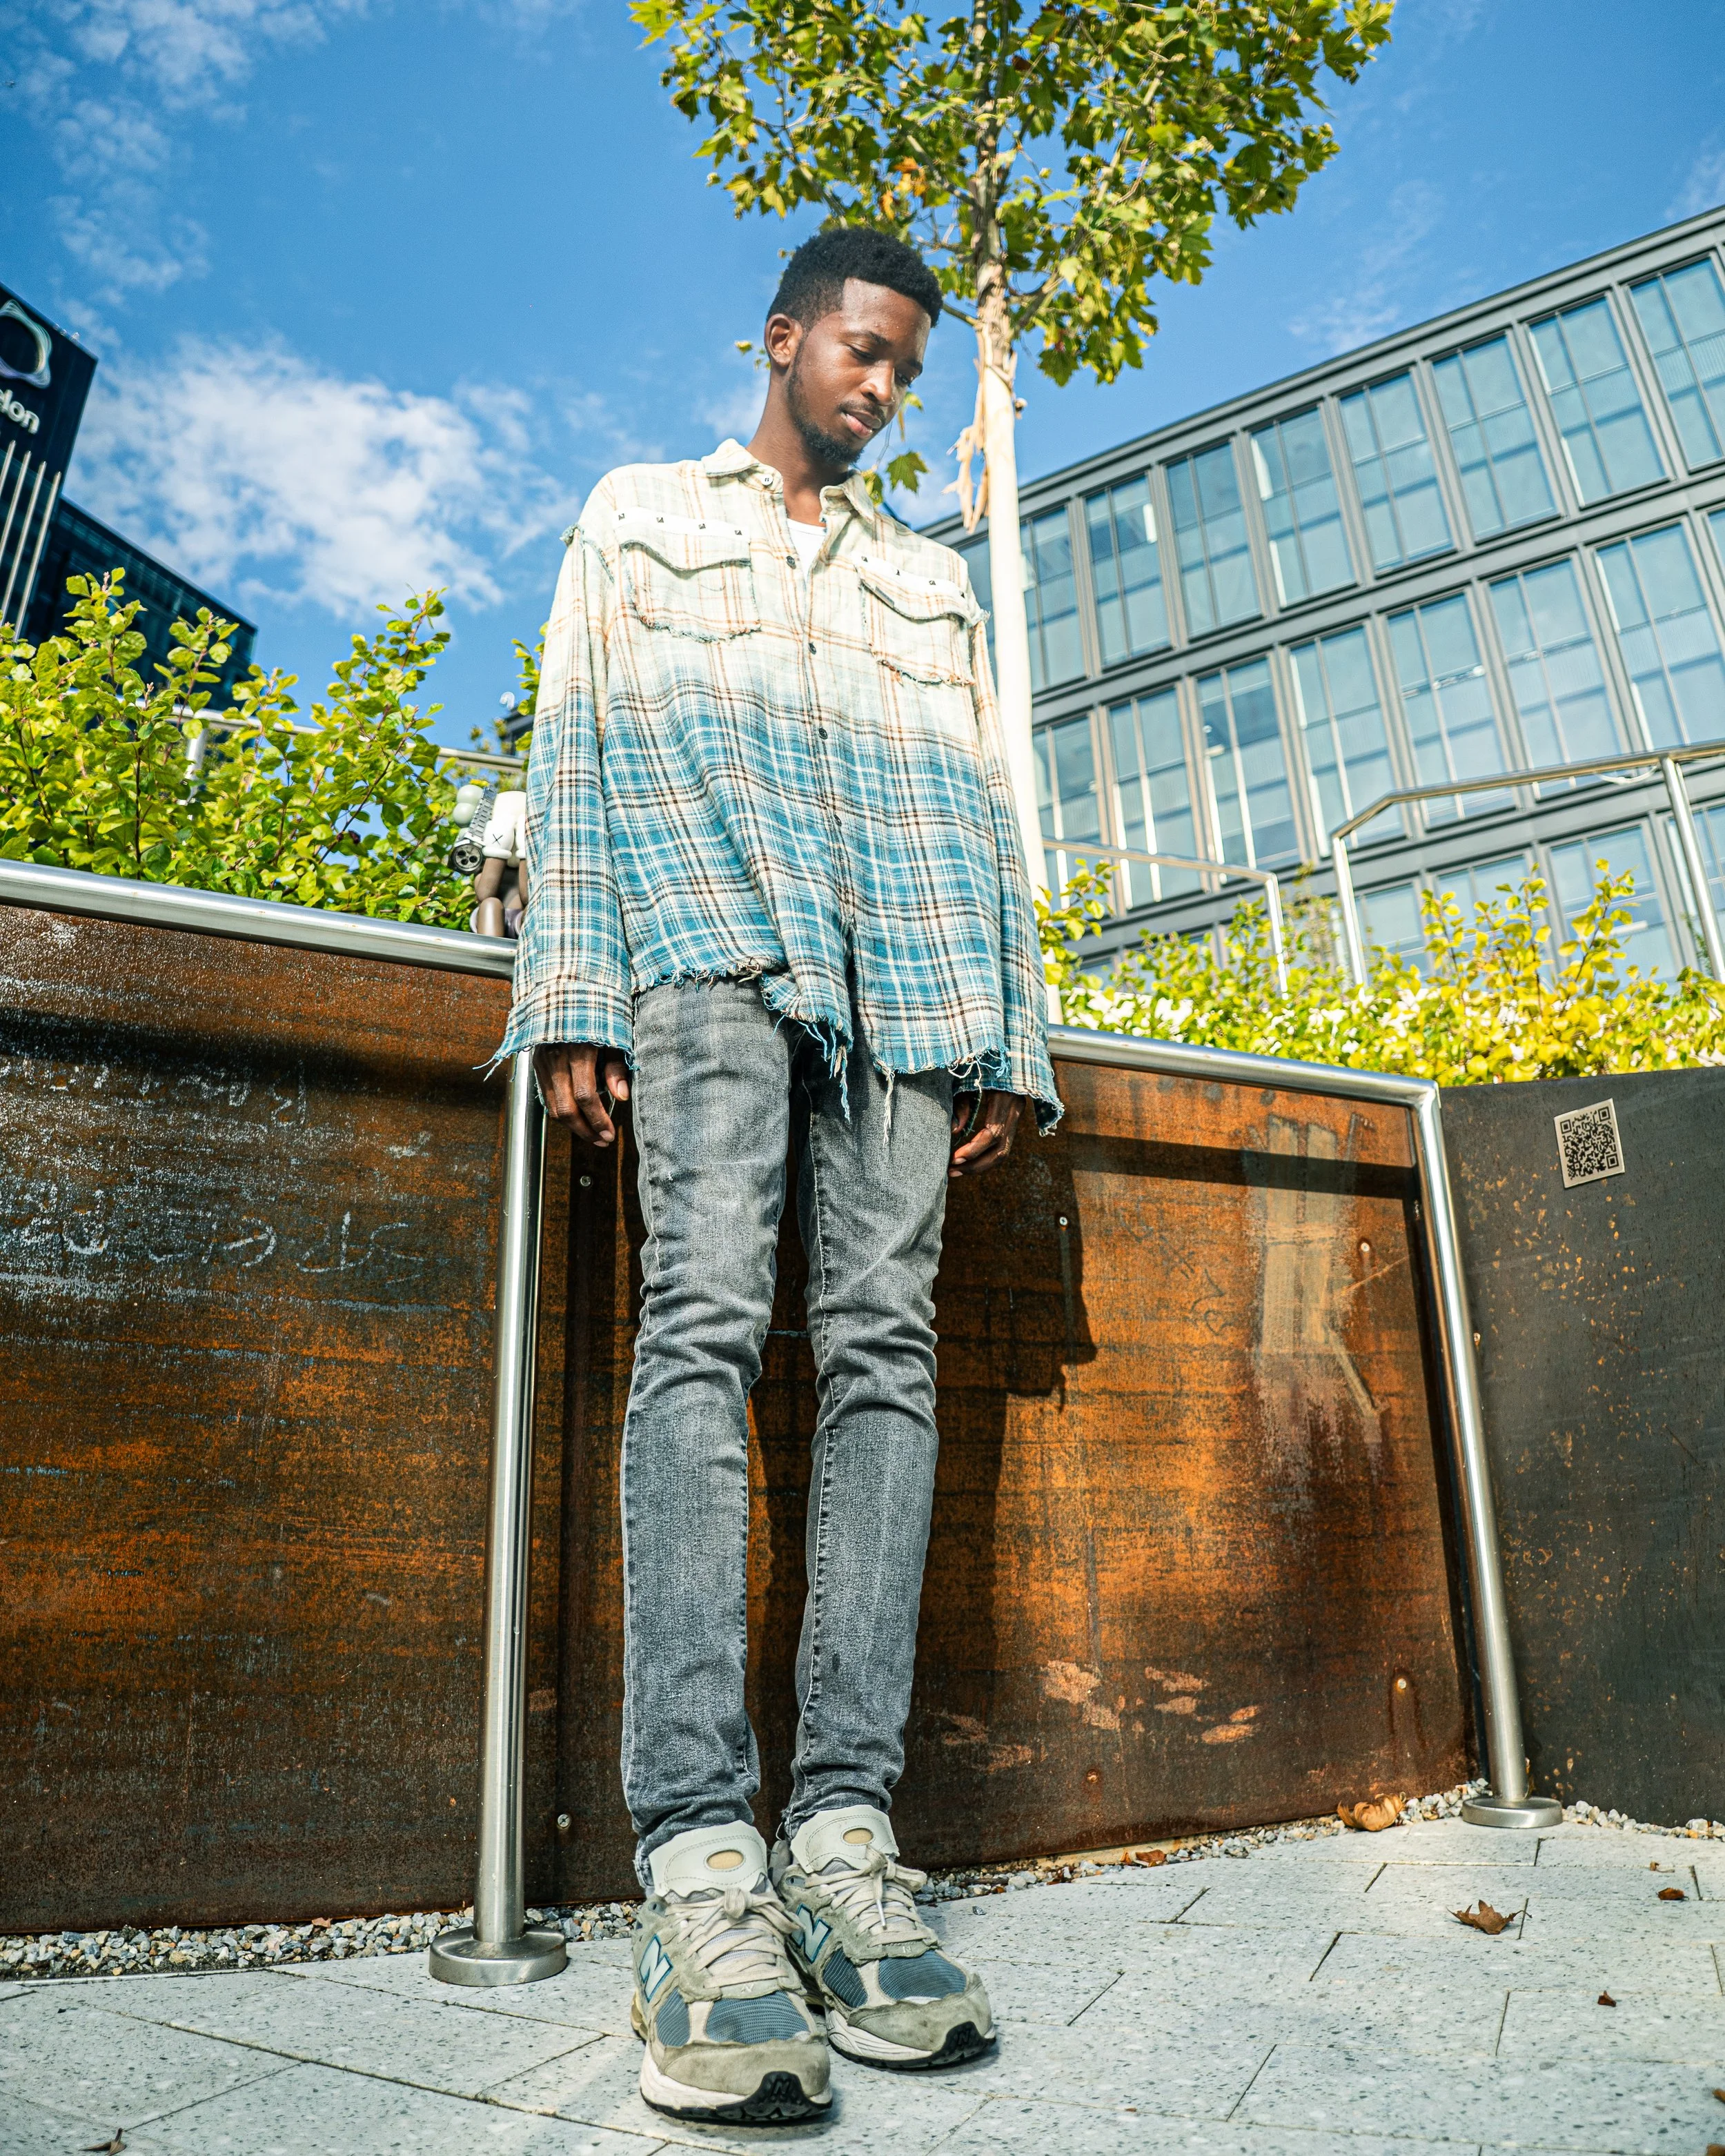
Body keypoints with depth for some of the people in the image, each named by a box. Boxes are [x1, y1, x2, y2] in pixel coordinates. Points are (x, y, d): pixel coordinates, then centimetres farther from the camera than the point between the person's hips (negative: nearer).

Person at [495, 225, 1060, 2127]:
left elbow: (983, 813, 21)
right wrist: (573, 992, -4)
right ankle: (699, 1861, -22)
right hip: (711, 938, -3)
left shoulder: (931, 579, 31)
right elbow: (579, 748, 10)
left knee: (883, 1347, -11)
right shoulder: (641, 516, 23)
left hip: (905, 979, 3)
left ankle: (844, 1828, -10)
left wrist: (1011, 1038, 8)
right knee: (705, 1318, -20)